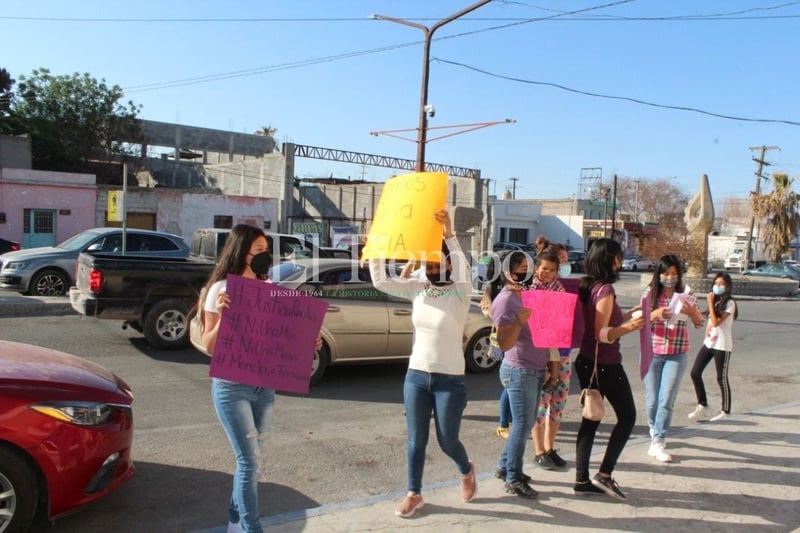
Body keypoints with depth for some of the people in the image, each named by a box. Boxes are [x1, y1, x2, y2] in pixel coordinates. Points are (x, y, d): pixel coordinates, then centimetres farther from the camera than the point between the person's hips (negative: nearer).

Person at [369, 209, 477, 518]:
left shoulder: (460, 293, -11)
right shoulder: (417, 289, 2)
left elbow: (465, 271, -32)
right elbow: (380, 282, -3)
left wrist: (449, 234, -41)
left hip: (449, 379, -4)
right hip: (416, 376, 4)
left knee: (447, 441, 9)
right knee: (416, 440, 11)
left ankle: (467, 471, 42)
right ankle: (414, 494, 29)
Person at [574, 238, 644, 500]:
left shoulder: (588, 286, 7)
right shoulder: (605, 289, -18)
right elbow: (602, 334, -21)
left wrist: (629, 315, 28)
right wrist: (627, 328, -38)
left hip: (586, 362, 8)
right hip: (606, 365, -8)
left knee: (590, 419, 12)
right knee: (627, 416, 7)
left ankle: (582, 480, 15)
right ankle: (604, 474, 5)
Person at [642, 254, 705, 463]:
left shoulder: (685, 295, -1)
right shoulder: (650, 294, -2)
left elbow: (700, 323, 1)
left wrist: (692, 312, -21)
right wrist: (656, 315, -24)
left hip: (676, 355, 0)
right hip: (652, 353, 0)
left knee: (666, 401, -5)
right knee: (652, 400, 7)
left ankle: (658, 443, 2)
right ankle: (654, 432, 32)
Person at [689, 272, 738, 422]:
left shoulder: (729, 303, -10)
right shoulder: (715, 301, 14)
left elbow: (716, 322, -19)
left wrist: (710, 303, -16)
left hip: (722, 345, -7)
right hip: (708, 342, 7)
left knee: (722, 379, 2)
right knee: (695, 373, 2)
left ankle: (725, 411, 15)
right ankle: (702, 404, 17)